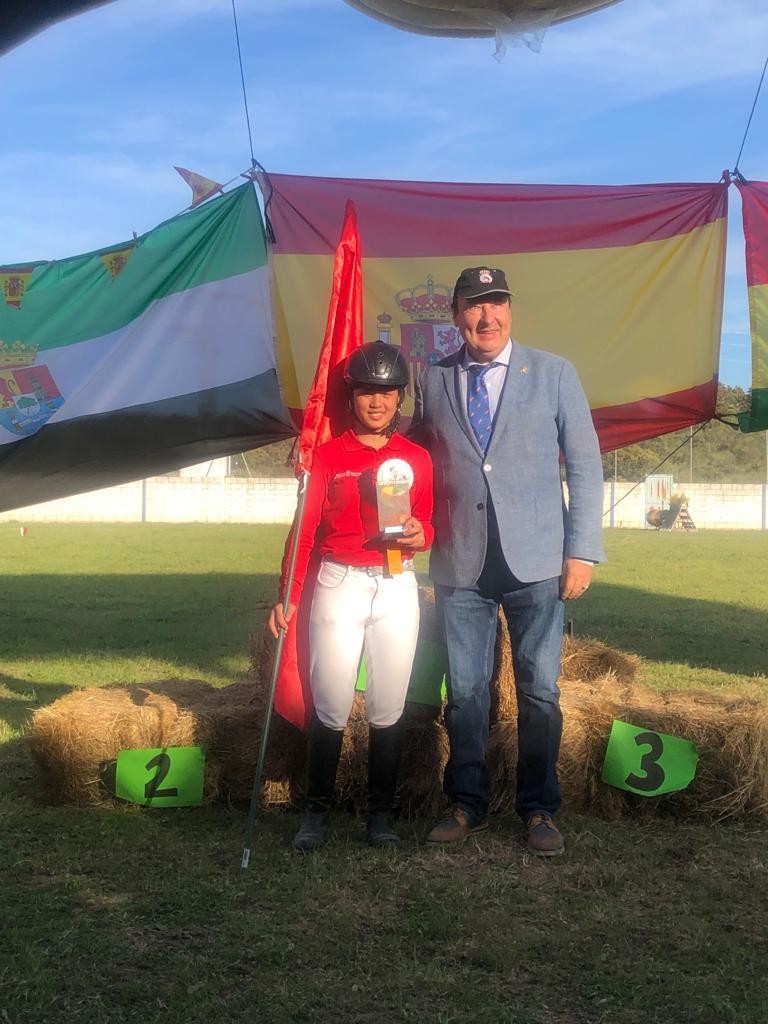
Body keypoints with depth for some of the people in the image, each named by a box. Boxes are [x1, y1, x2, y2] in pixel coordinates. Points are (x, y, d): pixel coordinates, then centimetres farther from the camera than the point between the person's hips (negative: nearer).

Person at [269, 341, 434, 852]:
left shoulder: (417, 458, 7)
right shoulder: (328, 455, 1)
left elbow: (426, 524, 14)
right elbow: (306, 528, 0)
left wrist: (420, 534, -11)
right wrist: (289, 596, -6)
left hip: (397, 588, 2)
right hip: (339, 586, -2)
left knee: (388, 709, 5)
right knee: (331, 708, 0)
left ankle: (381, 814, 15)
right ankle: (317, 811, 12)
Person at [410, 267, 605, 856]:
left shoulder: (553, 374, 2)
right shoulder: (433, 381, 8)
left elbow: (585, 466, 1)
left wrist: (583, 551, -5)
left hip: (536, 561, -1)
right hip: (460, 564, 2)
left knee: (539, 690, 6)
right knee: (465, 691, 8)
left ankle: (539, 810, 20)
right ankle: (467, 806, 23)